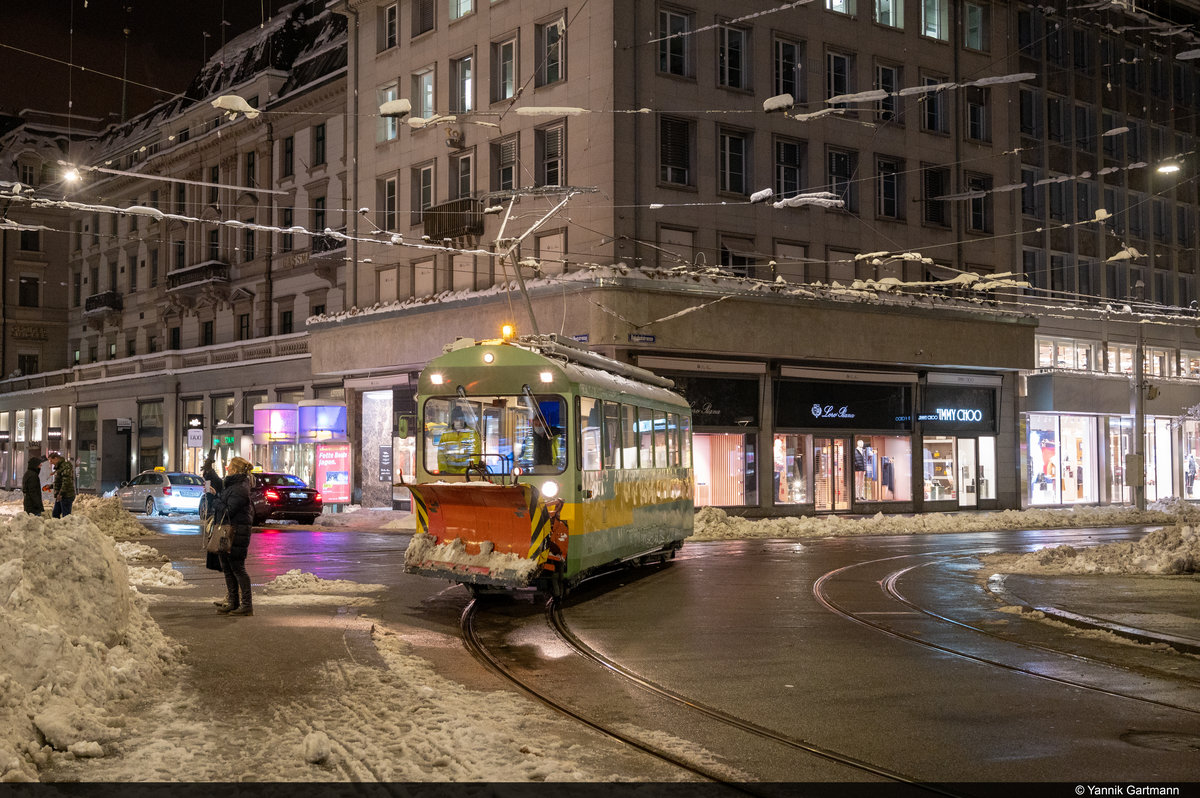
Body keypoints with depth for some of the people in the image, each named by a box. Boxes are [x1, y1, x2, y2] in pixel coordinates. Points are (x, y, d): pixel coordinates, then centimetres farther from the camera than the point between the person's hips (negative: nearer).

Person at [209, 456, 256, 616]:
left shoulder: (240, 489, -17)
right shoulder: (230, 485, 15)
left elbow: (228, 511, -19)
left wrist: (216, 502, -5)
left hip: (236, 533, -10)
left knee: (237, 568, -7)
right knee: (227, 568, 13)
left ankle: (246, 605, -4)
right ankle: (232, 603, 20)